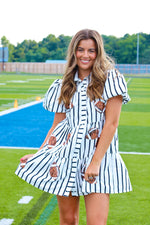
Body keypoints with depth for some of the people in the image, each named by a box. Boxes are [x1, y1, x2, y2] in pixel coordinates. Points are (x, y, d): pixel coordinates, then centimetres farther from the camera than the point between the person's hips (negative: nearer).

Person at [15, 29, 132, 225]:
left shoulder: (110, 79, -2)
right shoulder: (64, 85, 11)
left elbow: (111, 124, -8)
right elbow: (57, 125, 13)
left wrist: (95, 162, -12)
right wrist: (38, 155, 5)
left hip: (99, 154, -3)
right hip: (66, 154, 3)